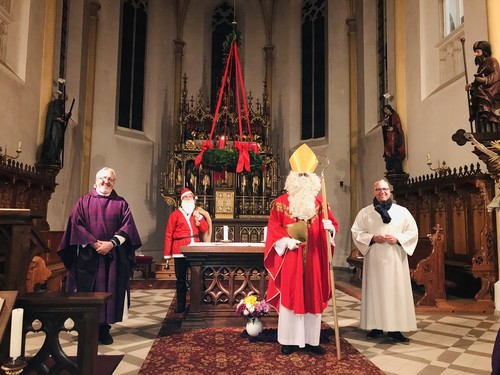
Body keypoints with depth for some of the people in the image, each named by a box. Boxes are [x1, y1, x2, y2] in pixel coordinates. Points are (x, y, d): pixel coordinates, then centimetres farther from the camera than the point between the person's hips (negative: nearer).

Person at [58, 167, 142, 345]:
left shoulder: (121, 203, 8)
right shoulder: (84, 201, 7)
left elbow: (127, 227, -2)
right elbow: (76, 224, -3)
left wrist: (112, 243, -16)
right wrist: (94, 243, -14)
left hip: (113, 256, 1)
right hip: (87, 254, 0)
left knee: (109, 291, 2)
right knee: (87, 290, 3)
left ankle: (104, 327, 11)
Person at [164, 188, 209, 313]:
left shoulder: (197, 213, 12)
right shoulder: (175, 214, 0)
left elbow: (205, 230, 5)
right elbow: (168, 234, -3)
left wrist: (199, 217, -9)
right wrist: (167, 254, -8)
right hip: (180, 252, -3)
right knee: (181, 279, 4)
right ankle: (181, 305, 15)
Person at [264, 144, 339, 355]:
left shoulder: (319, 202, 7)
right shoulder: (281, 202, 1)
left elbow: (332, 223, 6)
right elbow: (273, 227, -2)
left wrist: (329, 228, -16)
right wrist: (285, 240, -16)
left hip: (313, 259, 3)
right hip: (290, 259, -2)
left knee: (313, 298, 7)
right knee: (289, 297, 2)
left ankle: (311, 340, 19)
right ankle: (289, 340, 13)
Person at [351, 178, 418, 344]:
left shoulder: (402, 211, 5)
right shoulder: (365, 212, 3)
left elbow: (413, 231, 5)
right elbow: (356, 232, 2)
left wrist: (398, 238, -12)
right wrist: (372, 238, -13)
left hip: (396, 259, 0)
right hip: (374, 258, 0)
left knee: (396, 291, 2)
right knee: (375, 291, 3)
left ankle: (395, 329, 10)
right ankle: (376, 327, 13)